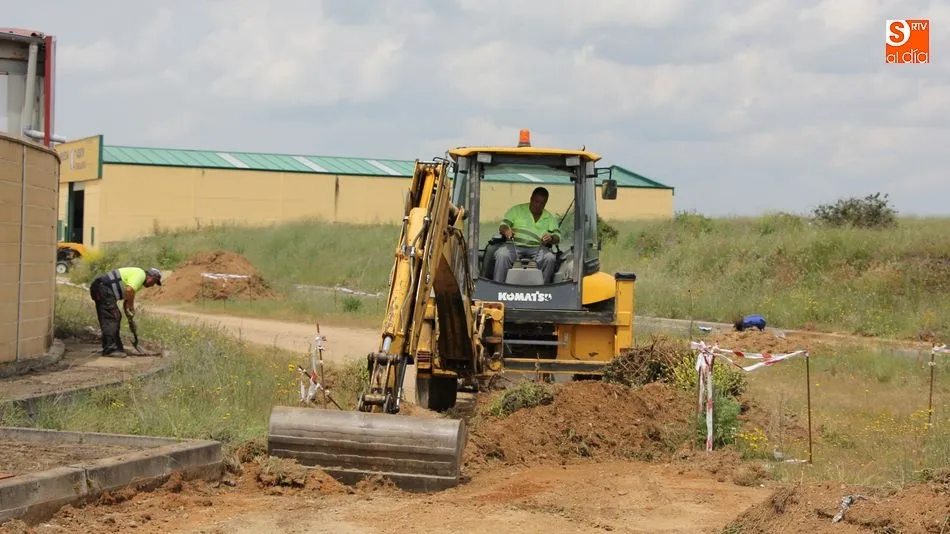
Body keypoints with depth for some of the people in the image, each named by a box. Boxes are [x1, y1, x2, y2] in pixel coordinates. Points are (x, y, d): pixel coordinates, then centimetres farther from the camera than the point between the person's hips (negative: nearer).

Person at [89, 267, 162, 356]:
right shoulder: (140, 274, -8)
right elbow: (129, 290, -22)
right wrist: (131, 306, -9)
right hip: (104, 288, -11)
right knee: (111, 319, -12)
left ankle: (117, 347, 19)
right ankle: (110, 349, -15)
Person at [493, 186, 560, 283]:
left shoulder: (549, 218, 19)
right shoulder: (517, 210, 15)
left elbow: (557, 237, 11)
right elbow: (503, 225, 8)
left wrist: (551, 238, -16)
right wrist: (506, 230, -19)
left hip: (537, 248, 1)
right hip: (515, 245, -1)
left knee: (550, 258, -31)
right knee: (502, 254, -34)